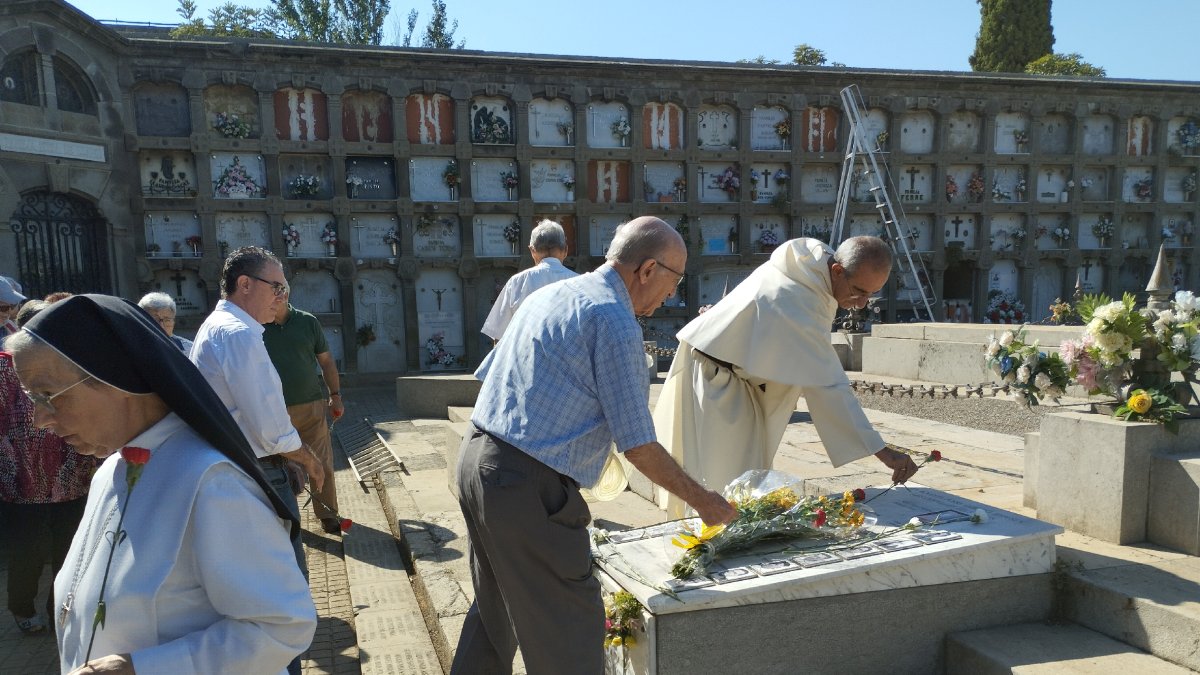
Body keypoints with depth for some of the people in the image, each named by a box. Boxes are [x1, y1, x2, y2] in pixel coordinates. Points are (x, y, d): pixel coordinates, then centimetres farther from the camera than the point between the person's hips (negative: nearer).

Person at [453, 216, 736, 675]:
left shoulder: (549, 295, 14)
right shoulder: (615, 321, -13)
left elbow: (485, 375, 19)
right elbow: (638, 446, -13)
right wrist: (701, 500, -1)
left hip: (474, 457, 9)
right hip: (528, 485, -9)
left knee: (495, 606, 26)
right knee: (570, 628, 5)